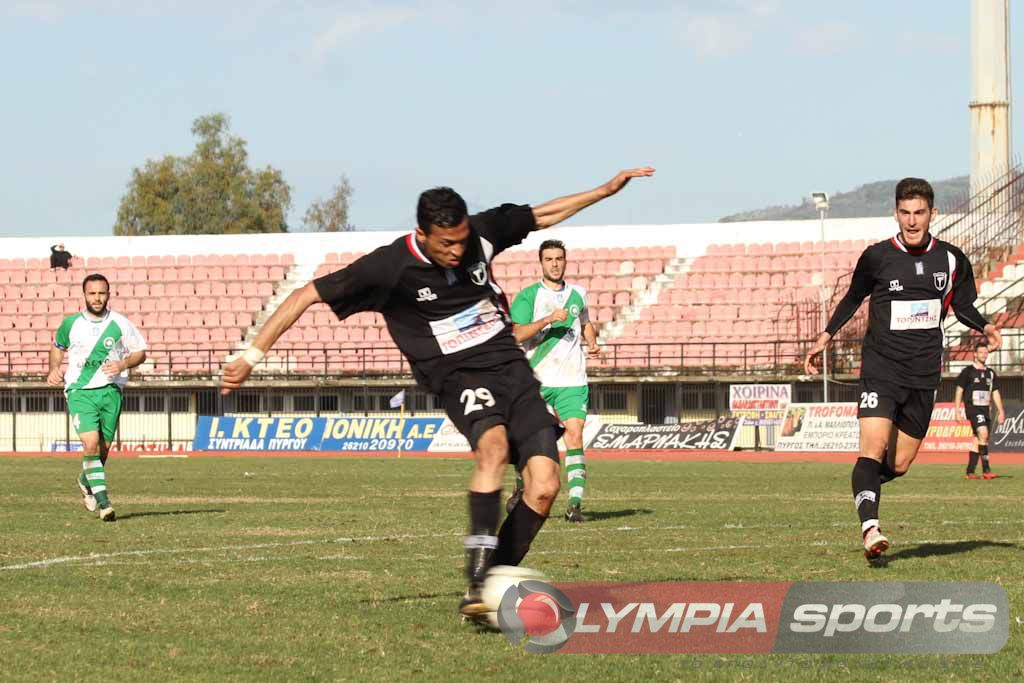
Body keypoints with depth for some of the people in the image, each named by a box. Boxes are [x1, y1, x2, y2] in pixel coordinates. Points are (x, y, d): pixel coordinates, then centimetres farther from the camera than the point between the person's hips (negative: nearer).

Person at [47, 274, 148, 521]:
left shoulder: (120, 324, 0)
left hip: (111, 390, 1)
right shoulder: (71, 324, 3)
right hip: (80, 391, -1)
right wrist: (54, 370, 5)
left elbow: (140, 352, 9)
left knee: (103, 448, 8)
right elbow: (58, 347, 22)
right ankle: (103, 502, -18)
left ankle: (87, 481, 41)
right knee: (91, 443, -19)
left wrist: (123, 364, -10)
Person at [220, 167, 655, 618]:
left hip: (511, 365, 5)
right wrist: (252, 356, -13)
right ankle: (477, 577, -42)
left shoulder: (481, 234, -1)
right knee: (494, 443, -37)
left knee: (544, 484, -14)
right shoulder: (390, 267, -13)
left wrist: (606, 190, 19)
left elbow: (544, 215, 18)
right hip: (460, 377, -5)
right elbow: (305, 296, -9)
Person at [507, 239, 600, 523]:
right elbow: (518, 334, -14)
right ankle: (522, 486, 32)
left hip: (572, 381, 2)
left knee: (575, 436, -13)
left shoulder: (578, 294, 12)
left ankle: (575, 504, -17)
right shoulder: (527, 296, -2)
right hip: (536, 380, -2)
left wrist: (592, 342, 11)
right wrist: (548, 319, -24)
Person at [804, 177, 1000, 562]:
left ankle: (862, 487, 39)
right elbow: (854, 297, 15)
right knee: (874, 447, -23)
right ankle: (870, 528, -34)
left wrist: (984, 327, -1)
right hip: (881, 367, -3)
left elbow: (962, 305, 18)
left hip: (923, 374, 3)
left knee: (899, 465, 7)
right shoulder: (876, 257, -1)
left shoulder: (951, 260, 5)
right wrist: (826, 336, 6)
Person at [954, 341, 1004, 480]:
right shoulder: (968, 371, -1)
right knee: (983, 433, -24)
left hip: (985, 410, 6)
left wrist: (1001, 411, 12)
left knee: (978, 440, 6)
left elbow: (995, 393, 19)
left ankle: (970, 472, 12)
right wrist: (957, 411, -5)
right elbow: (959, 391, 0)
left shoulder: (990, 373, 15)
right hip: (972, 408, -6)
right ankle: (986, 469, -26)